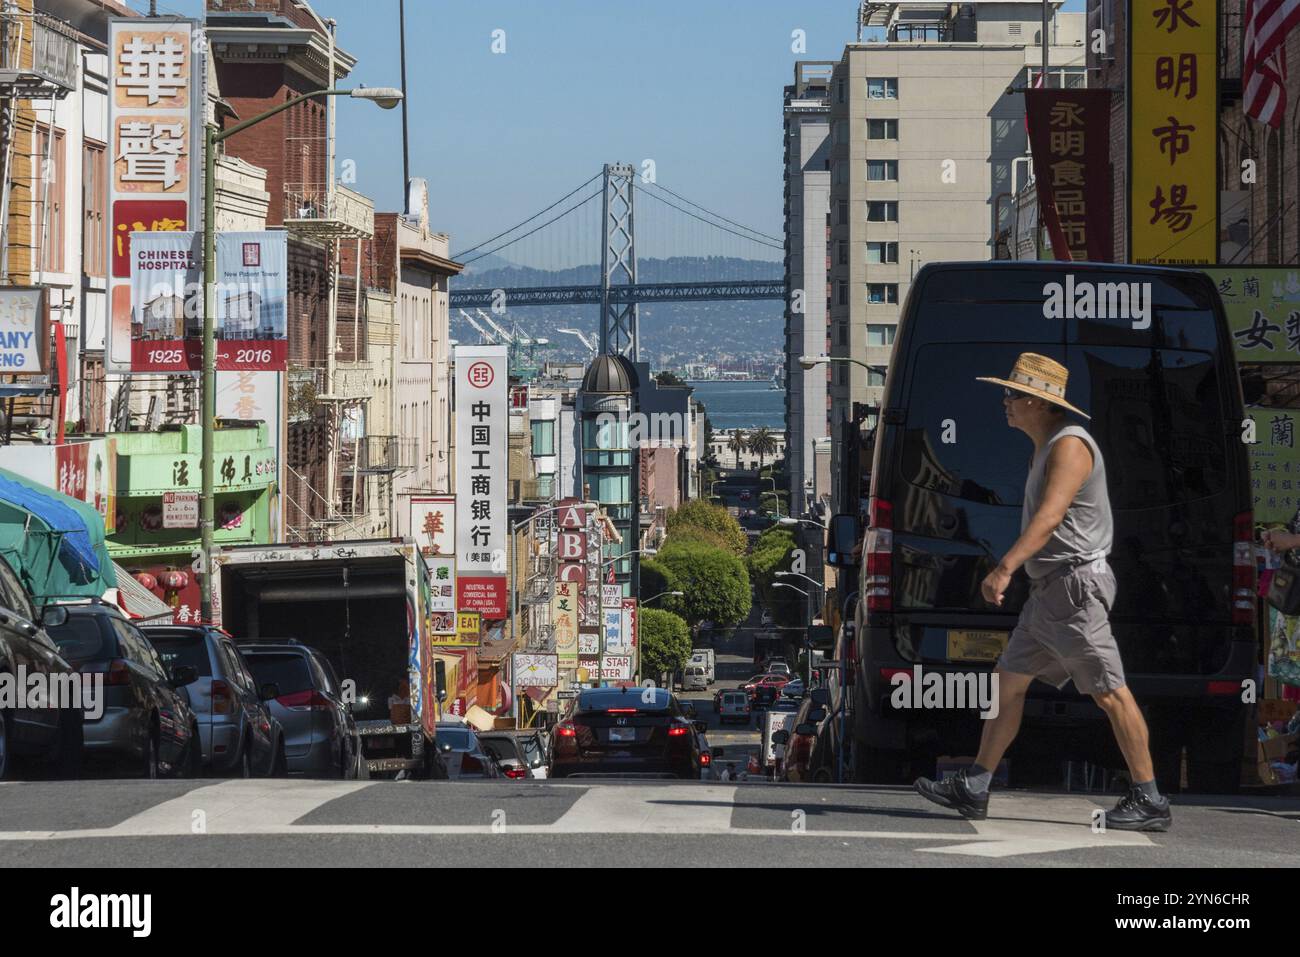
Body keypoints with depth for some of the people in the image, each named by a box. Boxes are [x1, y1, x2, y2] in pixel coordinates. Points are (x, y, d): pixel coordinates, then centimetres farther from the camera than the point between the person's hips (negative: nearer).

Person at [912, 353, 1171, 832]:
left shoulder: (1070, 446, -15)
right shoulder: (1045, 448, 17)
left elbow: (1049, 516, -29)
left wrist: (1005, 568, -39)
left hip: (1075, 586, -10)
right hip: (1049, 591, 10)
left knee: (1109, 692, -7)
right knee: (1008, 681, 9)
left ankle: (1149, 801, -3)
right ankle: (972, 789, 12)